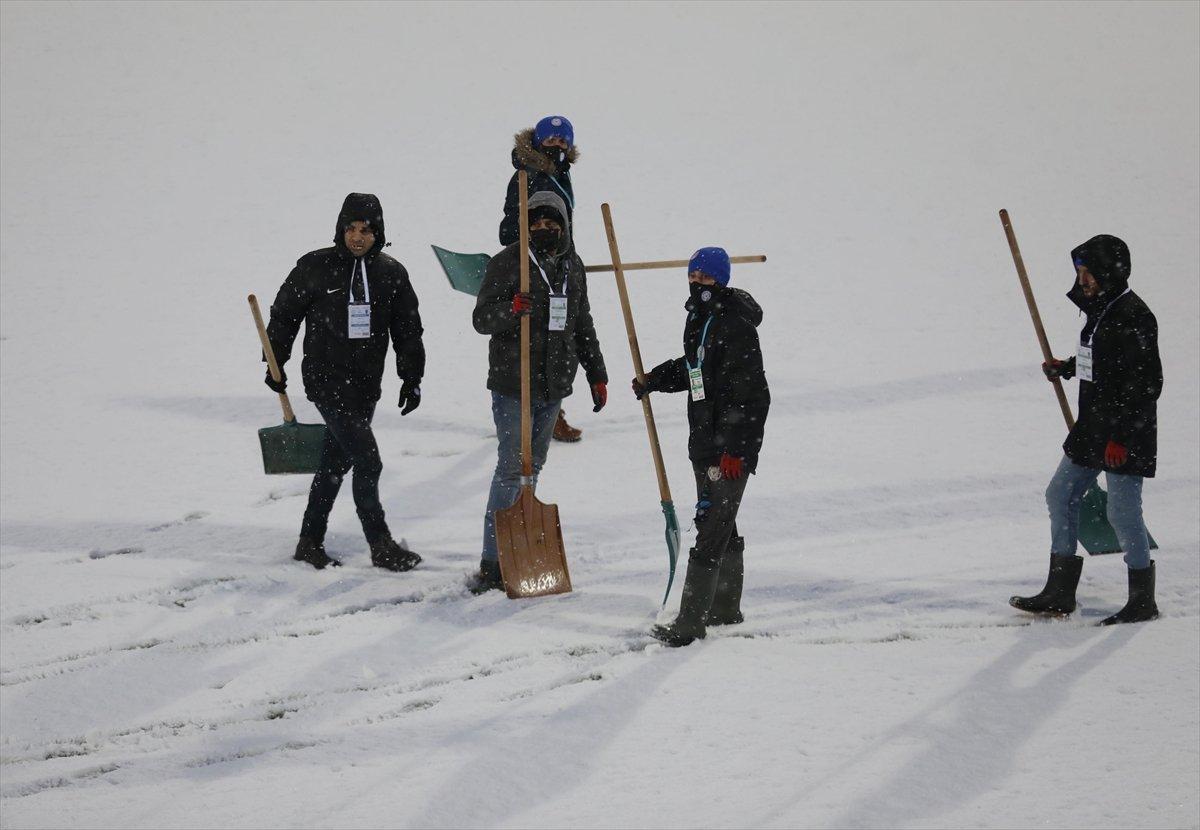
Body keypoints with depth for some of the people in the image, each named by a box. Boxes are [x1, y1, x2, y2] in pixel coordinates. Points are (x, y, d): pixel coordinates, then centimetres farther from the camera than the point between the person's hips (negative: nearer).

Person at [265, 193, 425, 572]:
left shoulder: (392, 274, 5)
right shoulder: (315, 267, -6)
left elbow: (408, 329, 13)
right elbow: (284, 314, 5)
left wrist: (412, 378, 8)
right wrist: (275, 364, 6)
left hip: (366, 385, 5)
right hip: (326, 380, -5)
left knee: (335, 463, 12)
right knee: (367, 460, -12)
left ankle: (311, 543, 22)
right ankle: (381, 546, -4)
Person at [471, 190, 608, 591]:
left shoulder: (572, 266, 11)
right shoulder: (508, 262, -7)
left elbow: (582, 325, 22)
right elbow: (481, 318, -9)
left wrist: (596, 374, 21)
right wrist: (511, 308, -29)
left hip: (554, 385, 6)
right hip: (512, 383, -6)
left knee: (533, 466, 12)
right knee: (511, 468, -10)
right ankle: (493, 562, -9)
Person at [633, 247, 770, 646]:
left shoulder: (736, 325, -18)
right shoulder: (699, 318, 12)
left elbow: (751, 392, -21)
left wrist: (734, 447, -23)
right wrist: (655, 380, 14)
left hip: (731, 446, -10)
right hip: (704, 441, 10)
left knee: (711, 528, -11)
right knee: (722, 527, 19)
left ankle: (690, 623, -12)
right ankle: (726, 609, 31)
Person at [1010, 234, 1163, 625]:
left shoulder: (1133, 316, -17)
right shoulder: (1101, 309, 12)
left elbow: (1145, 383, -20)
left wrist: (1121, 436, -22)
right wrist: (1067, 367, 13)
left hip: (1126, 433, -10)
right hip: (1092, 428, 10)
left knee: (1122, 511, -6)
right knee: (1060, 495, 11)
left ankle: (1143, 600, 8)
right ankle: (1060, 592, 18)